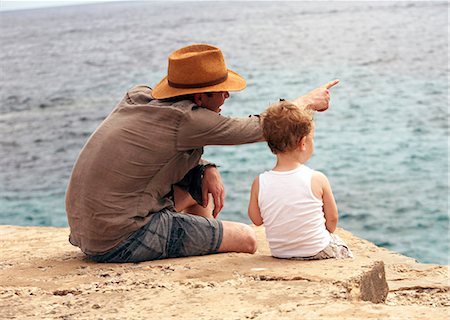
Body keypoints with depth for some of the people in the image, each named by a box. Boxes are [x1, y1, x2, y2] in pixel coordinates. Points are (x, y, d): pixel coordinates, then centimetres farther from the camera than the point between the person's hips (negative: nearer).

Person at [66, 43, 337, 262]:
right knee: (246, 239, -3)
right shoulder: (185, 119, -19)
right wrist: (308, 101, 9)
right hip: (122, 242, -9)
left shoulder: (137, 97, 5)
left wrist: (208, 170, 2)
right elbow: (259, 128, -6)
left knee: (199, 183, 23)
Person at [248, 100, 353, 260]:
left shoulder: (259, 183, -14)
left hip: (279, 253, 3)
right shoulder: (317, 179, -20)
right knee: (343, 250, 29)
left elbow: (256, 219, 0)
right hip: (319, 251, -3)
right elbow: (332, 219, -7)